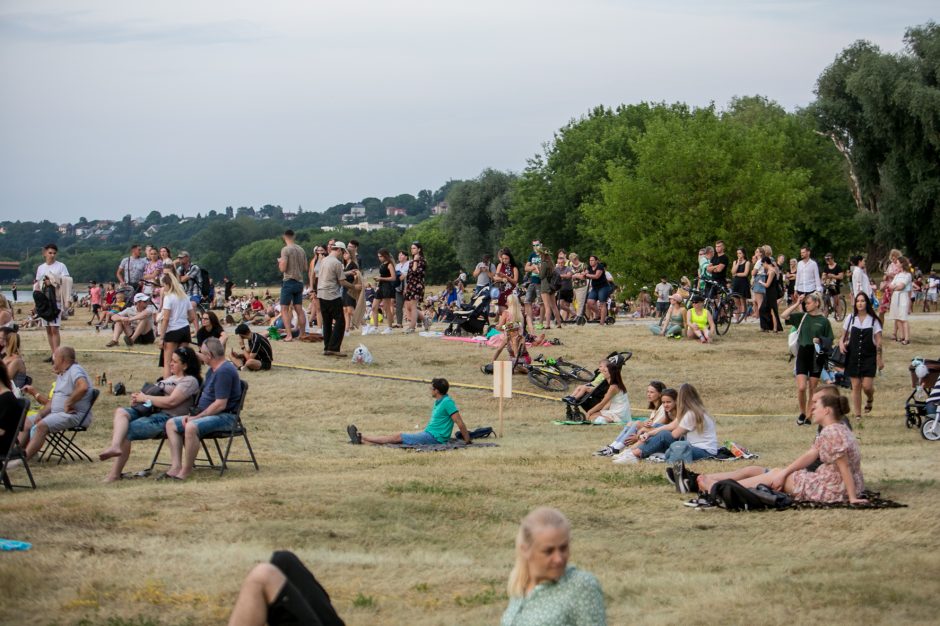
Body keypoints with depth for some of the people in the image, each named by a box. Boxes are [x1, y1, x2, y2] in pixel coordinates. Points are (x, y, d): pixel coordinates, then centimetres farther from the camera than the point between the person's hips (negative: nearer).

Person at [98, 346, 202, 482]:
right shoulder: (171, 378, 29)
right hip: (148, 410, 9)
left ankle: (114, 474, -23)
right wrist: (138, 397, 5)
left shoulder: (190, 381, -1)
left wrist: (145, 398, -8)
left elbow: (171, 402, -14)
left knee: (125, 432, -24)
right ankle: (115, 446, -43)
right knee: (120, 412, -20)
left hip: (167, 417, -9)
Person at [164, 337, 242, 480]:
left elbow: (220, 404, -22)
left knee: (191, 427, -35)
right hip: (208, 414, 11)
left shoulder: (224, 372, -17)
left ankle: (186, 471, -25)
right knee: (171, 424, 4)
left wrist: (197, 417, -17)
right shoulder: (212, 370, 16)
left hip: (225, 417, -11)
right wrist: (192, 415, 3)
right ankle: (176, 466, -11)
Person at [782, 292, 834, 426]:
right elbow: (785, 315, -6)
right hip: (802, 354, 1)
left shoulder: (824, 320, 0)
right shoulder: (802, 317, 5)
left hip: (816, 356, -1)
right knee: (801, 387, -9)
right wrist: (797, 303, -7)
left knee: (812, 388, 6)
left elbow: (830, 340, 2)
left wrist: (820, 340, -17)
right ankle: (802, 413, 10)